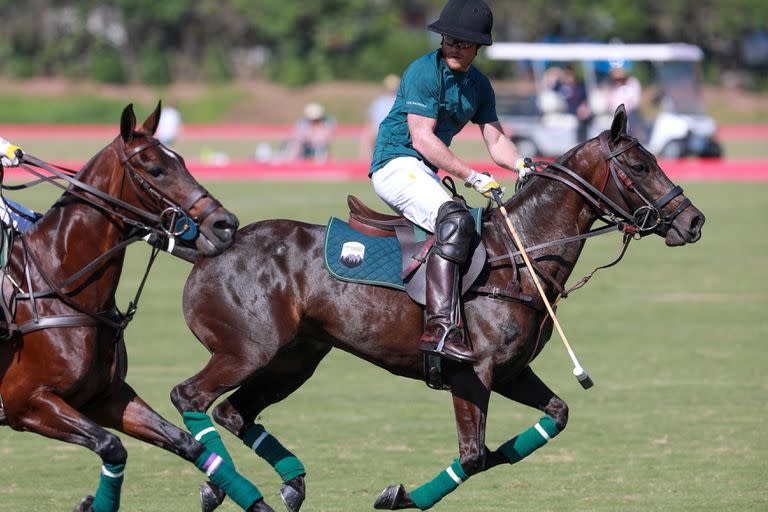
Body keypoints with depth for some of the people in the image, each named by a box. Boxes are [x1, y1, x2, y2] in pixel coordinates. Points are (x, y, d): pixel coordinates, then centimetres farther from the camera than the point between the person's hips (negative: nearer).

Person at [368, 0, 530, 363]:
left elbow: (495, 141, 11)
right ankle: (439, 328, -44)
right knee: (455, 220, -33)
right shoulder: (424, 72, -13)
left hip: (425, 175, 10)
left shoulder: (478, 85, 12)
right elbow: (422, 138, -19)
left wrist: (521, 165, -12)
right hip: (396, 164, -10)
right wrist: (473, 177, -22)